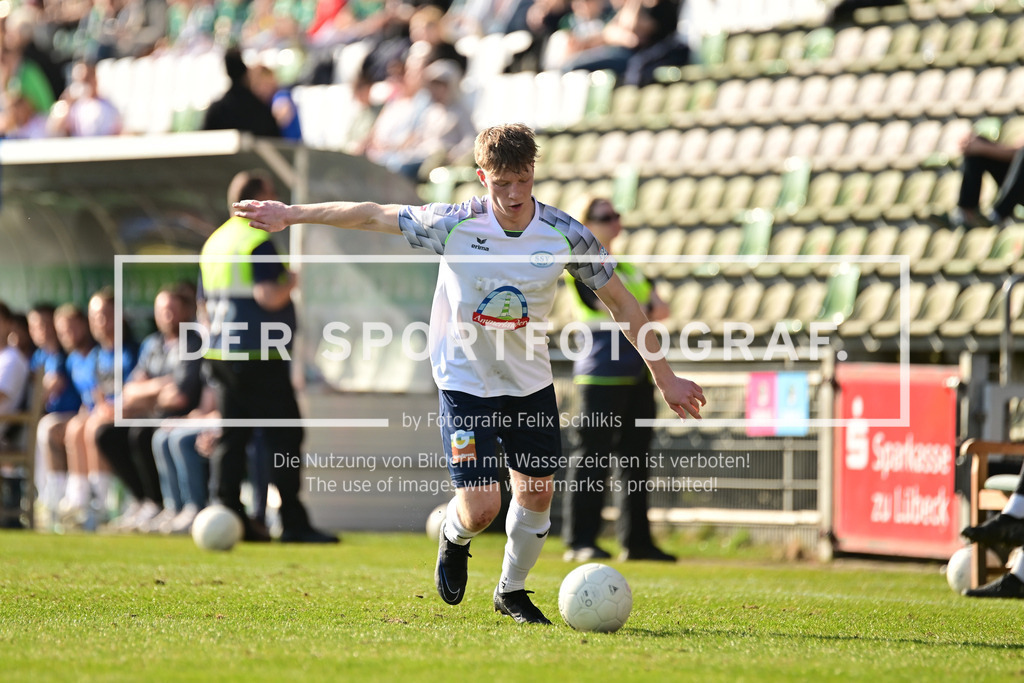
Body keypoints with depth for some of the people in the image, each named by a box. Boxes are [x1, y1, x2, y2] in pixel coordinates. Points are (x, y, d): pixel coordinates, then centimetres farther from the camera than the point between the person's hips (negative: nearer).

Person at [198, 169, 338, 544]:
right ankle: (293, 522, -5)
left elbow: (204, 305, 20)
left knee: (231, 437, 9)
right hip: (259, 358, -9)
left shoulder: (213, 243, 15)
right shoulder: (258, 242, -13)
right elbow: (269, 296, -23)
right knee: (284, 435, -3)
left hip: (221, 355, 9)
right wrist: (290, 282, -4)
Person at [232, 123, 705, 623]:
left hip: (530, 380, 3)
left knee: (538, 492, 7)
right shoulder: (453, 224, -19)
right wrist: (291, 214, -2)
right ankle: (454, 540, 26)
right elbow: (373, 216, -7)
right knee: (481, 509, -12)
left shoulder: (565, 235, -14)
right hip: (465, 381, -3)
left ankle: (512, 592, 33)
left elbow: (621, 304, -4)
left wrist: (665, 379, -2)